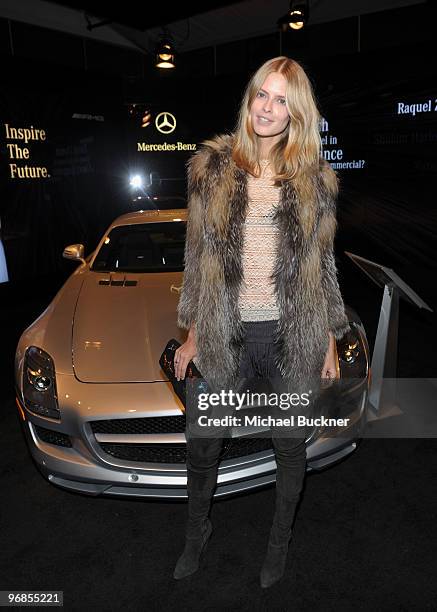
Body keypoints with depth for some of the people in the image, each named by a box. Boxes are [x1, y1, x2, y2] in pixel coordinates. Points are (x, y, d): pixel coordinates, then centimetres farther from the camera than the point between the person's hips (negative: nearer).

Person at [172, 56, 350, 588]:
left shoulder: (314, 179, 1)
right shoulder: (212, 167, 1)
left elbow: (323, 264, 6)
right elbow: (197, 258, 3)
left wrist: (330, 340, 5)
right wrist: (192, 334, 4)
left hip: (292, 335, 0)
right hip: (226, 333, 1)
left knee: (289, 445, 16)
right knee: (201, 444, 13)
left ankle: (280, 539, 44)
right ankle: (197, 531, 43)